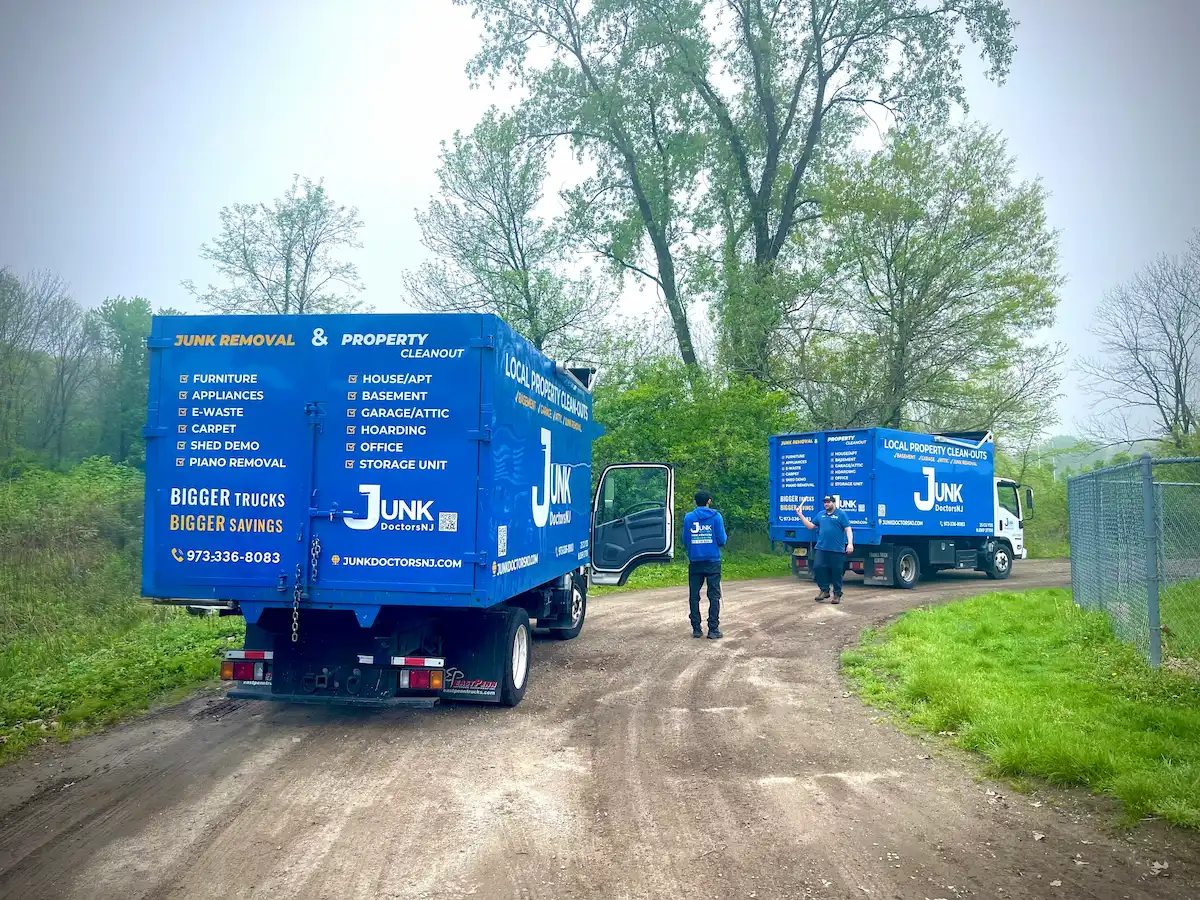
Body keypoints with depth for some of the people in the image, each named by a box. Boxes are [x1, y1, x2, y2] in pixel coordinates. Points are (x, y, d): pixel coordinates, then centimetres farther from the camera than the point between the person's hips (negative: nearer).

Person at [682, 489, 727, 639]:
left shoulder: (688, 517, 3)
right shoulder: (716, 516, -3)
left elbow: (685, 542, 5)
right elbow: (722, 540, -5)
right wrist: (725, 536, 18)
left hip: (695, 563, 2)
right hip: (712, 561, -2)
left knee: (694, 596, 8)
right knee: (714, 596, 2)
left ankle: (696, 629, 9)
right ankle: (713, 630, -1)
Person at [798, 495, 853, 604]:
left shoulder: (841, 514, 1)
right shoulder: (820, 514, 16)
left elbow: (848, 529, -5)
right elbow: (810, 526, 19)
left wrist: (850, 543, -16)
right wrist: (801, 515, 13)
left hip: (837, 550, -4)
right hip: (822, 549, 5)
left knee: (837, 572, 2)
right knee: (817, 567, -6)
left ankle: (837, 594, 15)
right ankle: (824, 590, 8)